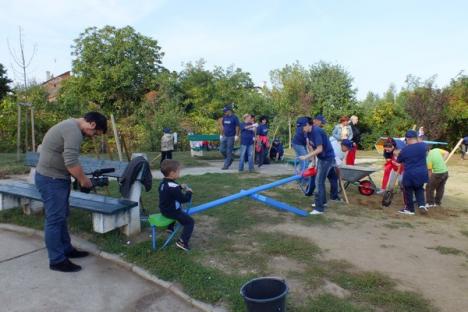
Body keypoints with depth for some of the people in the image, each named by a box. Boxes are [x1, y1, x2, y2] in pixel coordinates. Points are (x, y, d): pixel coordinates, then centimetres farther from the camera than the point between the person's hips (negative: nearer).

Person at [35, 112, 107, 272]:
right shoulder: (74, 131, -21)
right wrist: (83, 180, -13)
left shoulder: (70, 125, 13)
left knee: (61, 216, 18)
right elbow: (71, 162, -28)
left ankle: (66, 249, 31)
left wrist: (80, 177, 12)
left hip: (55, 178, 11)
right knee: (55, 219, -3)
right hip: (51, 180, -11)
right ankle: (57, 260, 7)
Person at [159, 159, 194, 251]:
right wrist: (189, 192, -8)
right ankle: (182, 241, -12)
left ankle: (170, 227, 53)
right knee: (190, 221, -7)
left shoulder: (163, 183, 0)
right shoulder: (173, 187, -30)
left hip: (165, 209, 10)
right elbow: (184, 199, -25)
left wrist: (180, 186, 8)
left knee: (181, 212, 40)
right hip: (172, 211, -10)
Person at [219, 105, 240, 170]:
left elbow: (237, 127, -9)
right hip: (225, 136, 6)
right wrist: (221, 135, 12)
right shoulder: (224, 117, 8)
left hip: (231, 137, -6)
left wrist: (236, 136, -14)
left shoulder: (234, 118, -8)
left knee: (229, 151, -2)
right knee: (222, 149, 3)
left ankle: (226, 165, 6)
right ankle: (230, 159, 26)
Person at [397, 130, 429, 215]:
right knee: (419, 189, 25)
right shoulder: (423, 145, -3)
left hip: (409, 174, -5)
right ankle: (422, 204, 10)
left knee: (408, 192, 10)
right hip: (421, 173, 5)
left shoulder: (405, 149, -12)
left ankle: (410, 209, 18)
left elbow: (398, 160, 2)